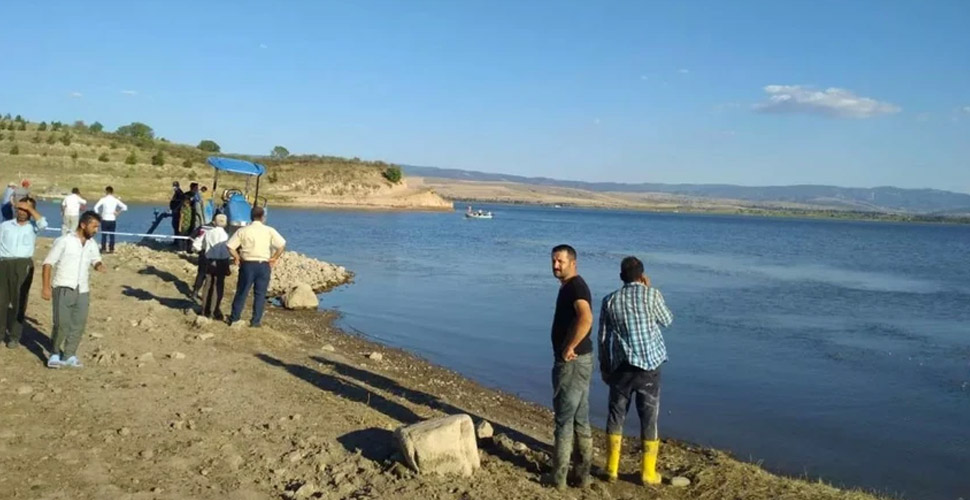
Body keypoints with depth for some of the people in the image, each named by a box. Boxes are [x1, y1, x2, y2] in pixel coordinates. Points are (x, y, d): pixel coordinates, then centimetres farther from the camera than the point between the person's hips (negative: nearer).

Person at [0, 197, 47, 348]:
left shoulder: (32, 226, 8)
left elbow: (43, 224, -15)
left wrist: (30, 208, -6)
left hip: (23, 265, -2)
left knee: (19, 301, 1)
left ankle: (14, 335, 9)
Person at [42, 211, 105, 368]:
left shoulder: (92, 244, 6)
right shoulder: (64, 241, -10)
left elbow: (95, 260, 18)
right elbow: (48, 263, -8)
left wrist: (99, 265, -8)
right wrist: (46, 287, -12)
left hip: (82, 291, 5)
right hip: (63, 289, -5)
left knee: (78, 325, 6)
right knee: (61, 324, -8)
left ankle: (69, 356, 17)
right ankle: (55, 354, 10)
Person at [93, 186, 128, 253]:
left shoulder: (103, 199, -5)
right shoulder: (115, 200, 1)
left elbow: (96, 207, -14)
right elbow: (124, 207, -5)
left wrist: (99, 214, -2)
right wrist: (118, 212, 2)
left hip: (104, 220, -1)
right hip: (112, 220, 2)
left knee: (104, 235, 6)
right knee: (112, 235, 7)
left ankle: (103, 249, 5)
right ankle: (111, 249, 7)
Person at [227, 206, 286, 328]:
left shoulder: (243, 231, 0)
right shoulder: (269, 231, -2)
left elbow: (230, 247, -5)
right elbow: (281, 244, -11)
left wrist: (237, 257, 7)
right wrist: (274, 258, -1)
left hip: (247, 264, 1)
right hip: (263, 265, -1)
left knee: (242, 292, 12)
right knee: (260, 294, 8)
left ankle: (234, 318, 21)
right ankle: (256, 321, 10)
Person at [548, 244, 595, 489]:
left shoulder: (575, 286, -17)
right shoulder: (570, 286, 15)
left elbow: (586, 319, -35)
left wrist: (568, 349, -25)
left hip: (572, 362, -10)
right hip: (576, 361, 10)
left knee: (564, 418, -2)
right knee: (580, 418, 14)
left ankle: (559, 476, 7)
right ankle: (583, 472, 23)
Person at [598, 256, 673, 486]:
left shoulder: (610, 301, 3)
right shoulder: (651, 294, -6)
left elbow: (603, 338, 7)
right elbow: (667, 321, 10)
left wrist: (604, 367, 18)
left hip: (621, 366, 2)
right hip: (649, 364, -2)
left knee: (616, 414, 13)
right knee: (649, 418, 7)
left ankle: (612, 467, 20)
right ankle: (648, 472, 14)